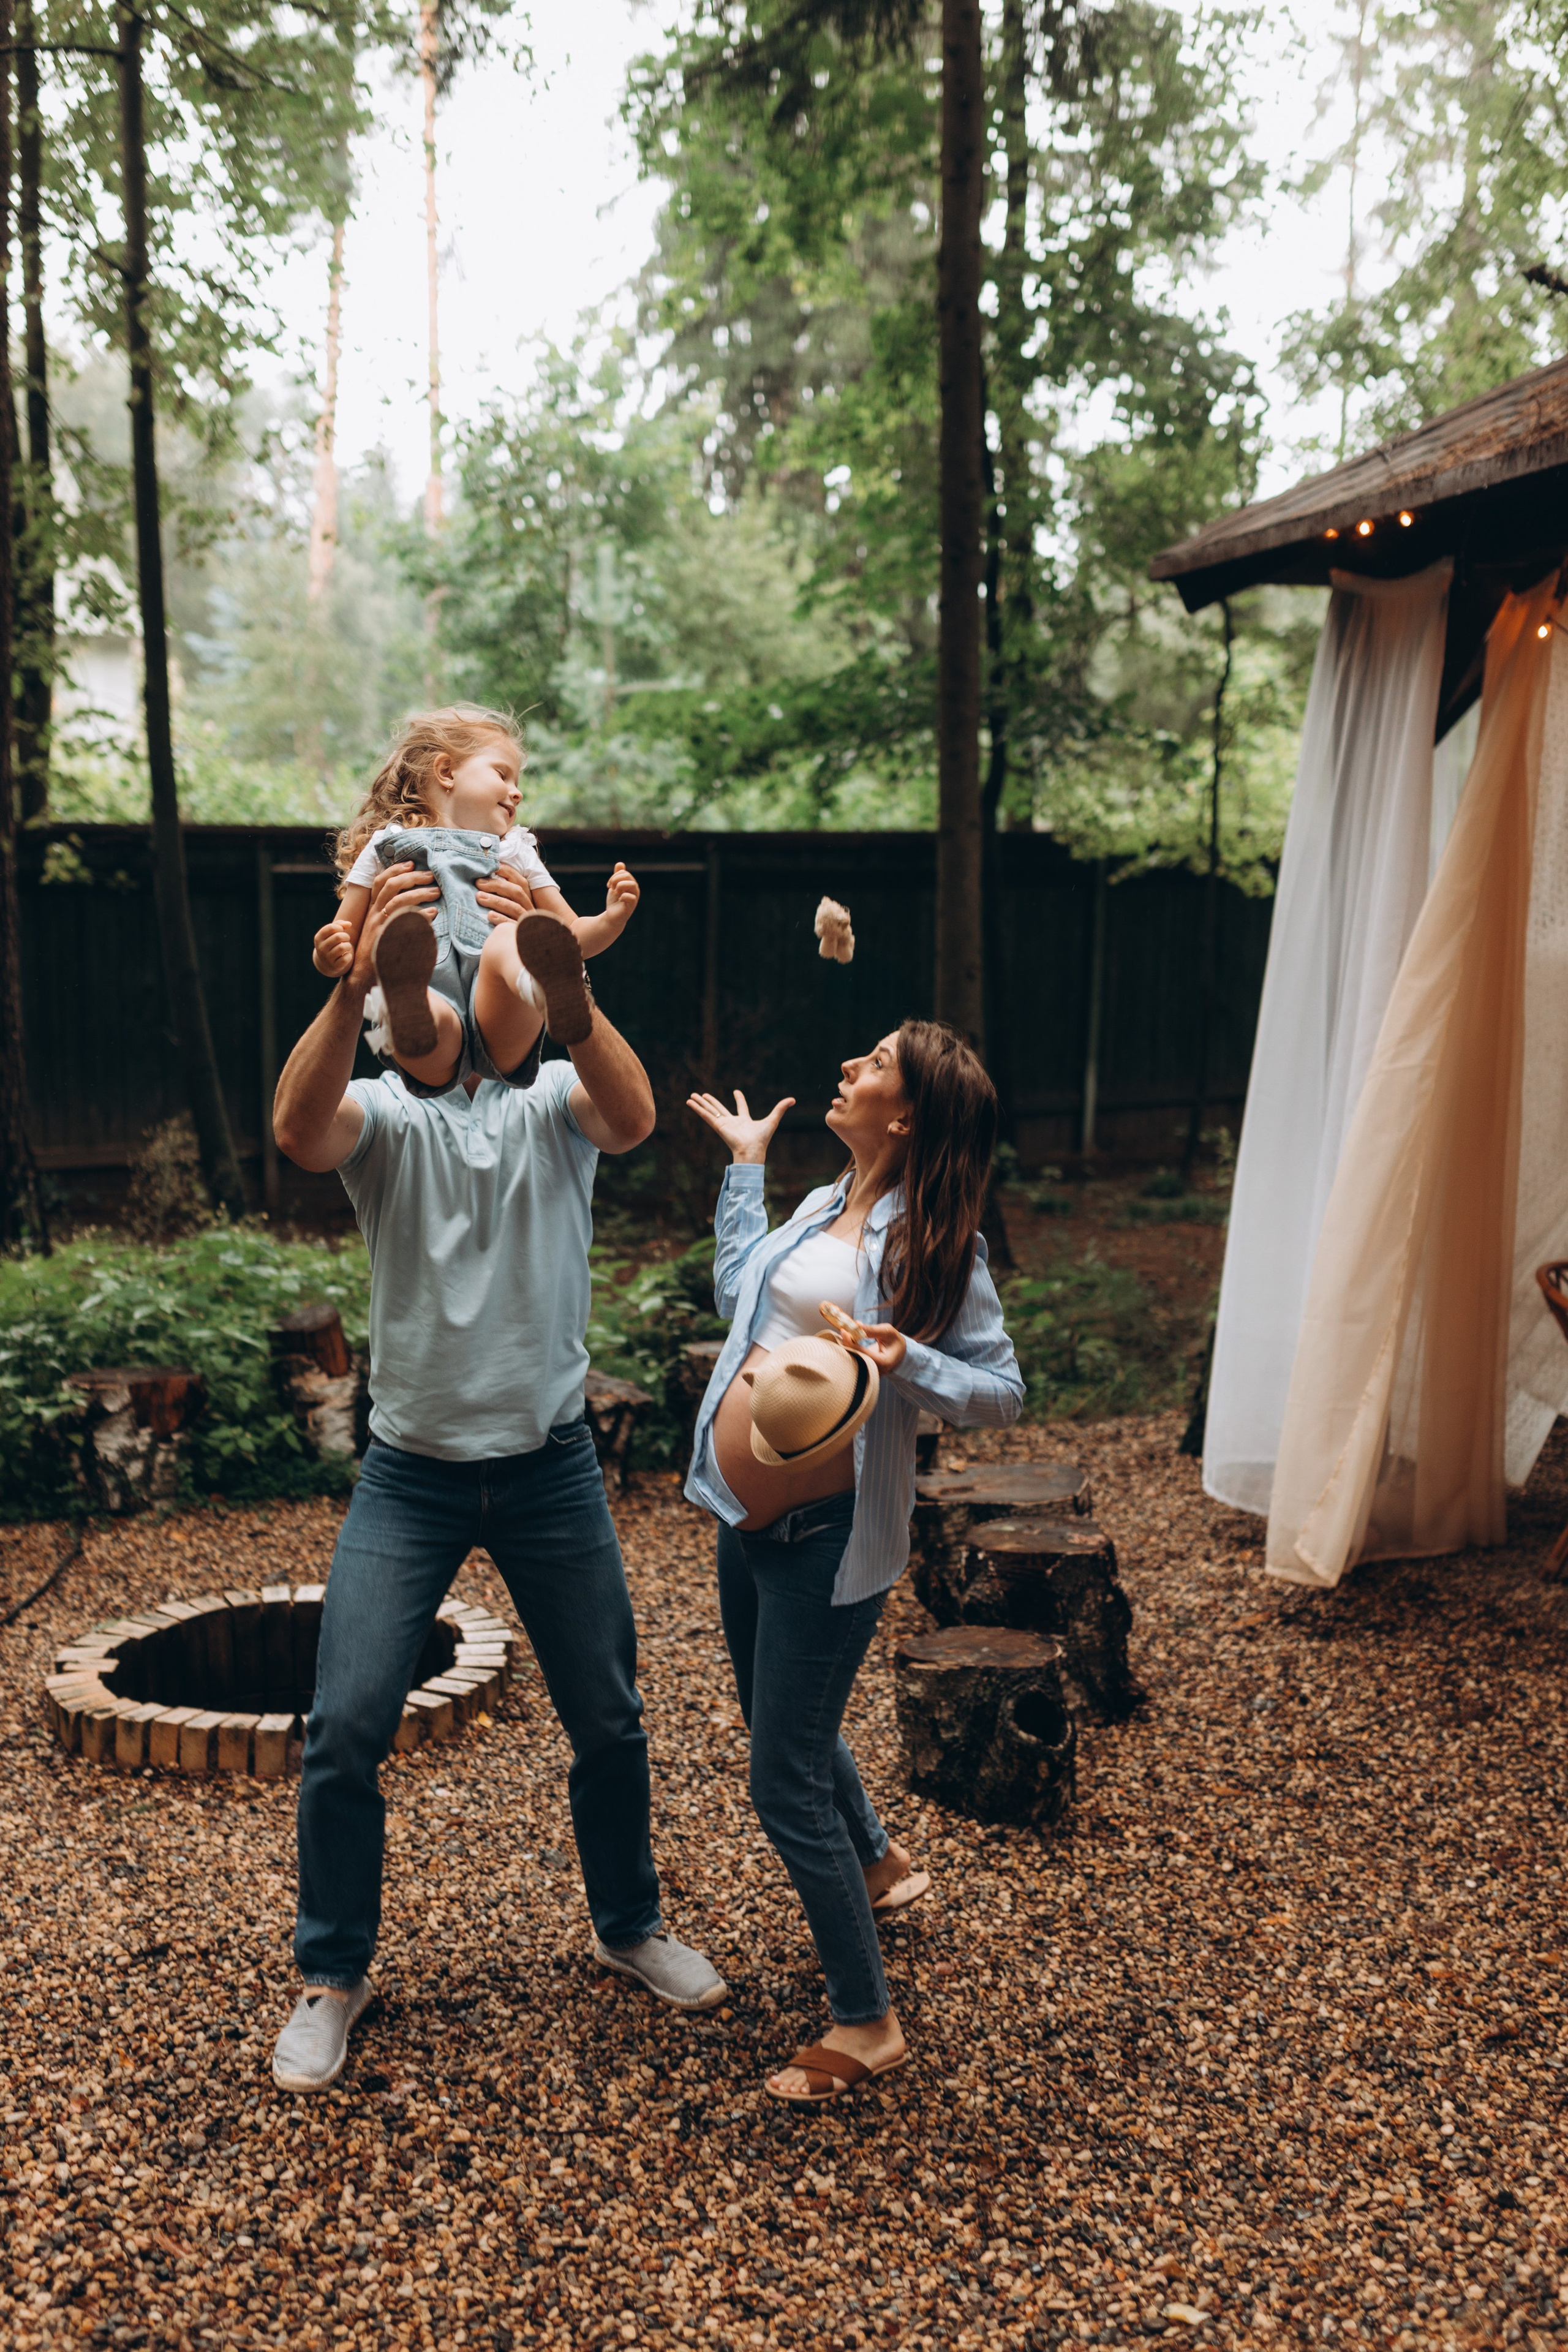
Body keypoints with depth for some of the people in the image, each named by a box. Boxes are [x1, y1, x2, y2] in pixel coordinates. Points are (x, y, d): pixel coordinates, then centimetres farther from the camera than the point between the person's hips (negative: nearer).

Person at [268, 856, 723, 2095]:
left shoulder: (554, 1097, -2)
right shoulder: (381, 1112, -3)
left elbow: (633, 1116, -28)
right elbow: (298, 1128, -29)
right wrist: (354, 982, -45)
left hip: (551, 1469, 1)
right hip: (410, 1477, 0)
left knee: (609, 1723, 12)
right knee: (346, 1731, -1)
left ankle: (630, 1925, 37)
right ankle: (335, 1973, 23)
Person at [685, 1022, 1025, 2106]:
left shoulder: (933, 1243, -13)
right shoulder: (823, 1206, 8)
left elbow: (1003, 1392, -13)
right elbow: (739, 1293, 24)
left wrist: (907, 1360, -30)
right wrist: (746, 1162, 29)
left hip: (828, 1530, -8)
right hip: (747, 1517, 8)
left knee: (788, 1787, -3)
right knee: (788, 1727, 26)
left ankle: (867, 2023, 14)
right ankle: (880, 1865, 54)